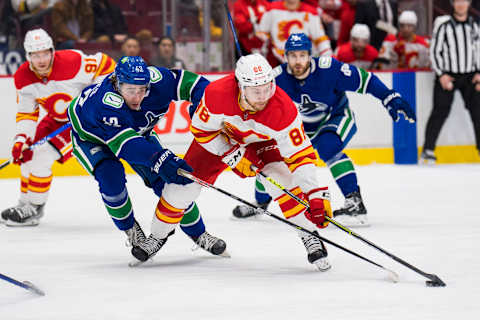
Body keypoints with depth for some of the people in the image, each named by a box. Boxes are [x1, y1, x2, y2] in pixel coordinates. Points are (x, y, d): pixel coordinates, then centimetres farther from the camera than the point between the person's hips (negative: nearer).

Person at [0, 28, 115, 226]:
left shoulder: (72, 63, -31)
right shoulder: (23, 78, -12)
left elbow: (105, 65, -18)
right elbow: (26, 113, -2)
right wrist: (21, 139, -16)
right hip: (56, 119, 7)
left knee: (42, 156, -17)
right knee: (28, 155, 7)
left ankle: (34, 209, -4)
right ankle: (25, 204, 26)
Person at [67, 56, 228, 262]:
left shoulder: (156, 81, -31)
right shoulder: (106, 103, -45)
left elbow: (194, 83, -20)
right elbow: (126, 144, -53)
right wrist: (161, 159, -63)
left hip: (138, 131, 4)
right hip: (90, 137, -4)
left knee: (166, 179, -5)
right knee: (111, 175, -29)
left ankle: (198, 234, 14)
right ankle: (131, 230, -4)